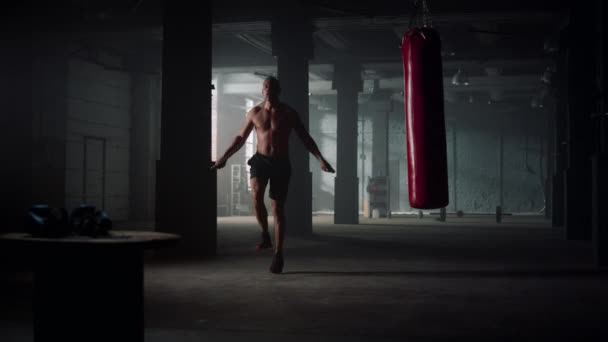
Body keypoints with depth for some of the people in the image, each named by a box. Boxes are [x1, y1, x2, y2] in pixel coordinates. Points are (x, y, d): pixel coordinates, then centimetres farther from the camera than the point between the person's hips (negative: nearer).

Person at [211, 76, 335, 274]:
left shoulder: (288, 113, 0)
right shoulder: (254, 113, 5)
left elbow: (305, 138, 2)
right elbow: (241, 137, 15)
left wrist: (321, 159, -8)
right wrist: (224, 158, 10)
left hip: (281, 163, -1)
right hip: (260, 160, 1)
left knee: (278, 209, 0)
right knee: (256, 195, -28)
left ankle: (278, 254, 9)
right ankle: (265, 235, -9)